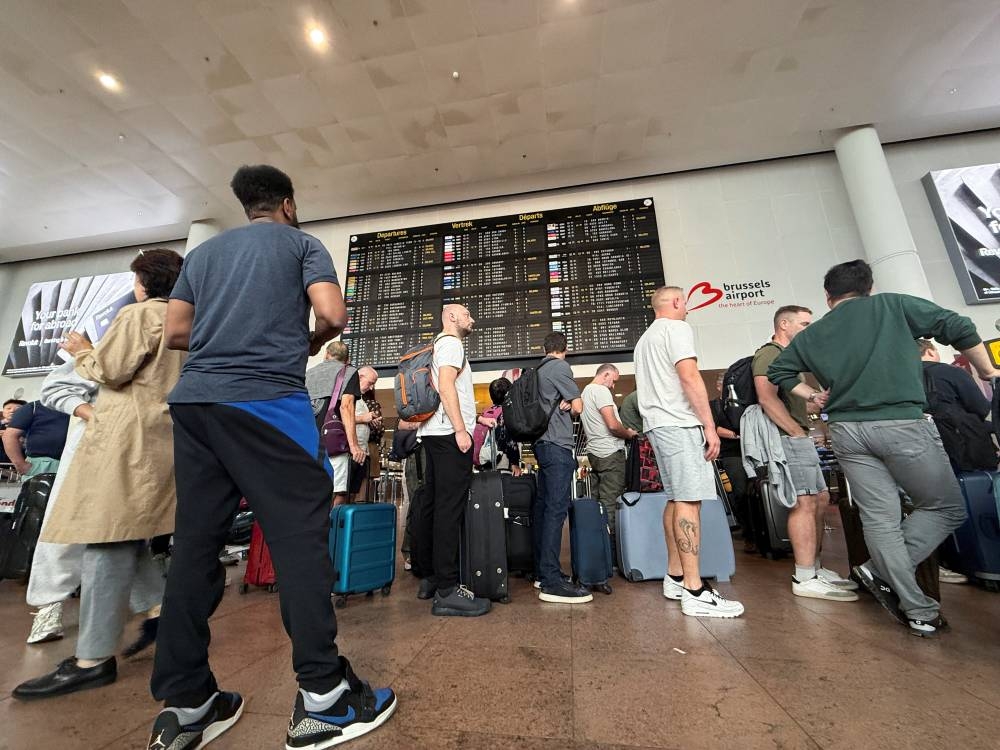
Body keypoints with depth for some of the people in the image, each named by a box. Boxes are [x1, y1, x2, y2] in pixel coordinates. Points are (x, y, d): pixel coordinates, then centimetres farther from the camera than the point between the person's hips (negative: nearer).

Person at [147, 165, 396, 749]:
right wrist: (311, 343, 13)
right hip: (267, 399, -6)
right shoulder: (301, 242, 10)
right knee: (299, 535, -4)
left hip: (194, 399, 7)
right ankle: (323, 697, 2)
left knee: (196, 541, 8)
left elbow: (175, 333, 18)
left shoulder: (203, 252, 24)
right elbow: (333, 314, -6)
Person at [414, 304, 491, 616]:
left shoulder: (438, 346, 26)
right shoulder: (451, 343, -3)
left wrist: (476, 417, 25)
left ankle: (429, 577, 18)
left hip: (435, 433, 10)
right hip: (450, 434, -10)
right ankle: (447, 590, -7)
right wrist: (461, 429, -21)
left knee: (433, 504, 10)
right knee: (450, 508, -11)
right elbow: (446, 386, -17)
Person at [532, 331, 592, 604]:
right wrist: (569, 404, 13)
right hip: (558, 444, -9)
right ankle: (551, 582, -9)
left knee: (543, 506, 11)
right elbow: (578, 407, -7)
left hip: (542, 443, 9)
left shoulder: (537, 370, 19)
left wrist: (562, 404, 6)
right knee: (557, 508, -10)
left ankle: (542, 572, 19)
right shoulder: (560, 367, -6)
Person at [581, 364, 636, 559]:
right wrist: (629, 434, 0)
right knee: (611, 502, -6)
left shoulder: (585, 391, 20)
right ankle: (611, 550, -1)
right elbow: (612, 425, -18)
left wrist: (624, 432, 14)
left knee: (603, 500, 13)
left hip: (595, 452, 10)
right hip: (610, 453, -10)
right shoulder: (601, 390, -10)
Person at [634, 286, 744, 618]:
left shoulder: (645, 338, 25)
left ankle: (675, 578, 18)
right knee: (689, 500, -10)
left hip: (657, 424, 9)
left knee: (676, 498, 11)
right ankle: (694, 591, -8)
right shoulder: (677, 328, -4)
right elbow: (689, 376, -15)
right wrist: (710, 425, -14)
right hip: (679, 423, -9)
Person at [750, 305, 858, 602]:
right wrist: (797, 431, -18)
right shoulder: (769, 353, -8)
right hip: (789, 438, -11)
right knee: (805, 503, -10)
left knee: (819, 501, 14)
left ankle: (815, 569, 23)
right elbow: (767, 398, -22)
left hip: (800, 438, 11)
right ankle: (805, 579, -5)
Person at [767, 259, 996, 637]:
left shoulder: (812, 334, 12)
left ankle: (918, 610, 16)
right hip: (901, 423, -3)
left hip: (846, 431, 3)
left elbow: (777, 370, 12)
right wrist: (987, 372, 20)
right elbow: (958, 327, 5)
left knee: (879, 517, 10)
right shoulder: (893, 305, 5)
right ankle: (881, 571, 6)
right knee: (947, 508, 16)